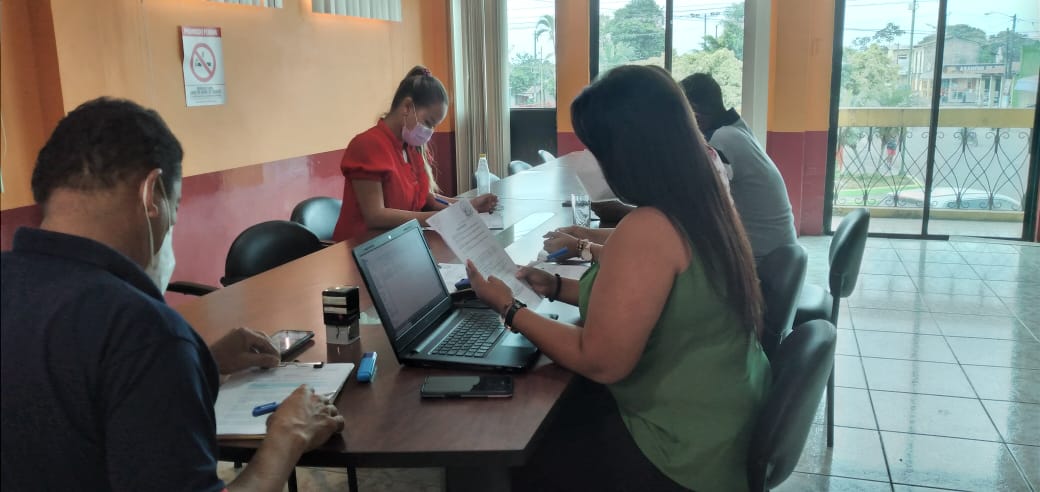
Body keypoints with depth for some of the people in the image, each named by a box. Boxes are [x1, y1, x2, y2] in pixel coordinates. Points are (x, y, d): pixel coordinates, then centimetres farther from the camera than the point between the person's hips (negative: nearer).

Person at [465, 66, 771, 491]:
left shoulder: (648, 228, -28)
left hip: (685, 453, -9)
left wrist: (508, 308, -13)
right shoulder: (701, 203, 1)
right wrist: (558, 288, 12)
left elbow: (600, 362, -23)